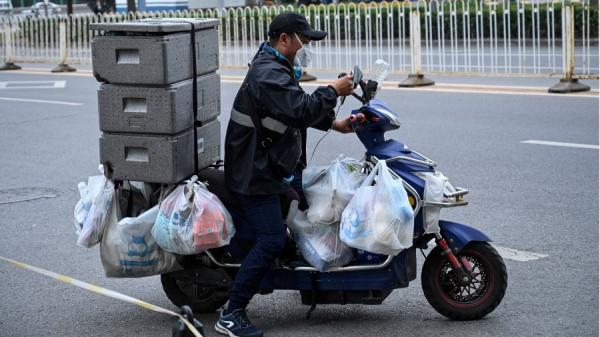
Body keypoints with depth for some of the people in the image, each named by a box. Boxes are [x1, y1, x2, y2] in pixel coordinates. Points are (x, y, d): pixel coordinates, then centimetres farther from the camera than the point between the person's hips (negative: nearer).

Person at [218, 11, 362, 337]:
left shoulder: (277, 67, 15)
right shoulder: (268, 73, -22)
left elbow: (299, 108, 23)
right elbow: (301, 110, -31)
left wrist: (335, 124, 13)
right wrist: (333, 91, -18)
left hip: (270, 166, 11)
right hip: (256, 174, -11)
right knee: (270, 241, -14)